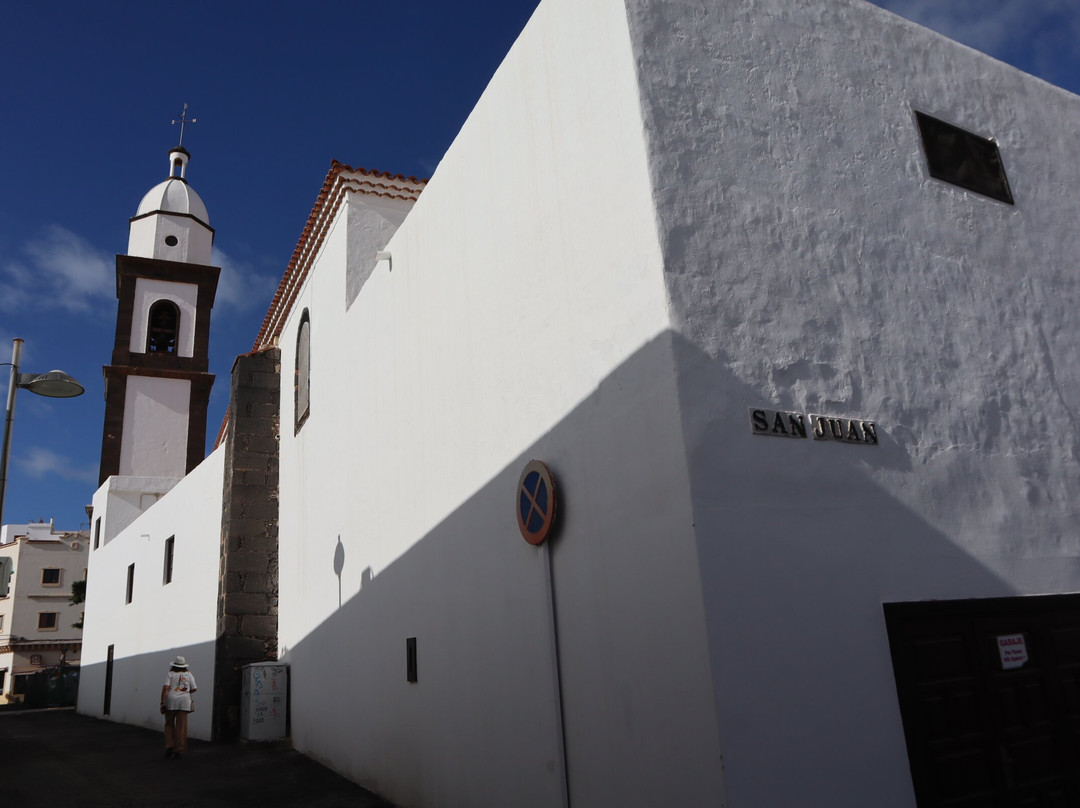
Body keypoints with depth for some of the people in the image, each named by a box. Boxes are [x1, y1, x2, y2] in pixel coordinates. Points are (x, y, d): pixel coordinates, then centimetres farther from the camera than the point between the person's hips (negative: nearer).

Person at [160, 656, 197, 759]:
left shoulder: (170, 674, 2)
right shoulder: (188, 674, 10)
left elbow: (165, 688, -10)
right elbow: (194, 689, 10)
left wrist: (162, 703, -9)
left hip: (170, 701, -1)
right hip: (184, 702, 1)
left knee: (169, 725, 15)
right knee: (181, 727, 4)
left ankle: (169, 747, 5)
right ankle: (178, 750, 1)